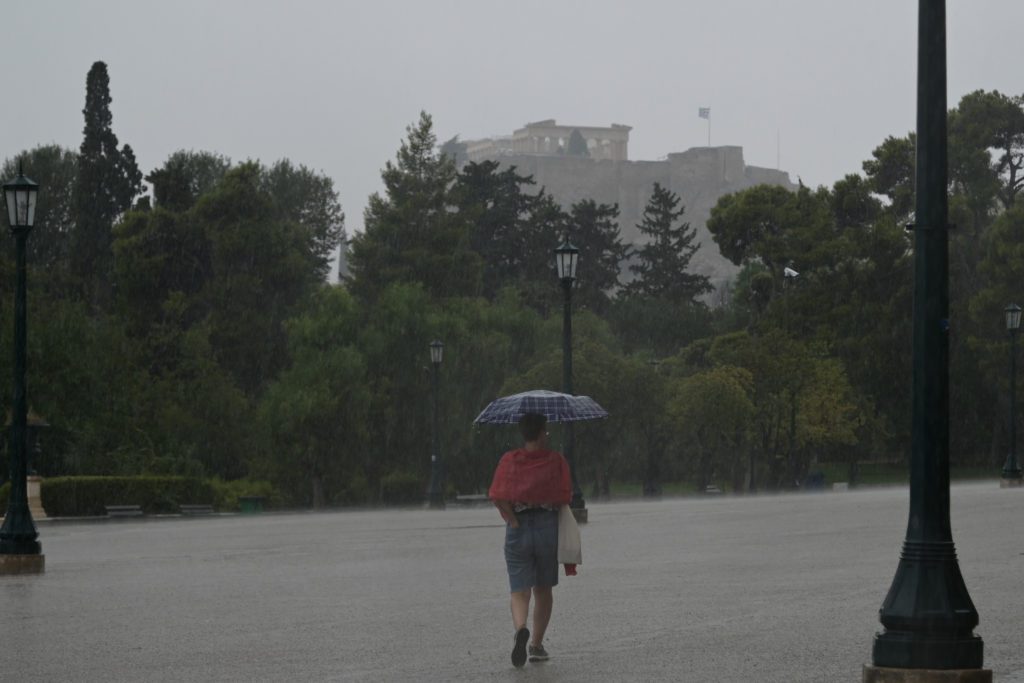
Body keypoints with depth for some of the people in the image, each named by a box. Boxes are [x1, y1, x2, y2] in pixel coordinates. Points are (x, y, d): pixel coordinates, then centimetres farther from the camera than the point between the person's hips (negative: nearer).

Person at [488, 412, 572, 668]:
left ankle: (520, 629, -31)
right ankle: (537, 645, 20)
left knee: (519, 592, -1)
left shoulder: (509, 460, 0)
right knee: (543, 590, 17)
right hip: (549, 526, 0)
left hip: (517, 529, 0)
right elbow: (565, 497, -7)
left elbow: (497, 497, -10)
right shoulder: (556, 460, -2)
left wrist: (513, 521, -5)